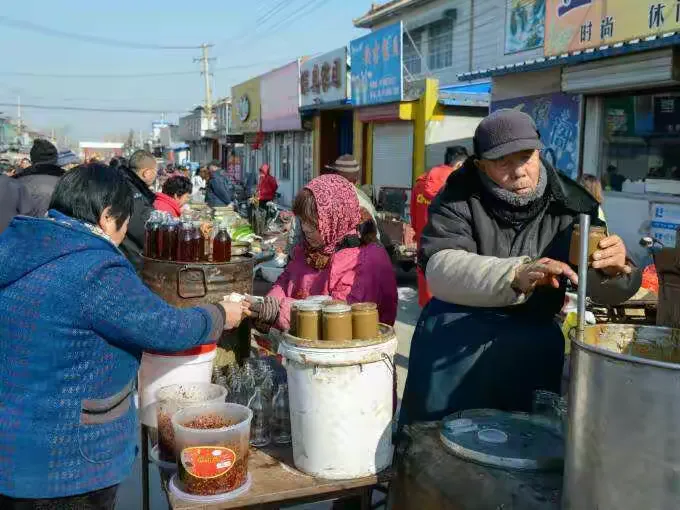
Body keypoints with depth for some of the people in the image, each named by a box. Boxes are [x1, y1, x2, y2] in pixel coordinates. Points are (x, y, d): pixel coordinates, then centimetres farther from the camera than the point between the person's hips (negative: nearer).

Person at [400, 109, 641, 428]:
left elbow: (607, 292, -4)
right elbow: (439, 268, -22)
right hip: (459, 328, -1)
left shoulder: (570, 203, -4)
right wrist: (516, 276, -36)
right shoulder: (460, 198, -7)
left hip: (533, 338, 1)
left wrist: (614, 271, -28)